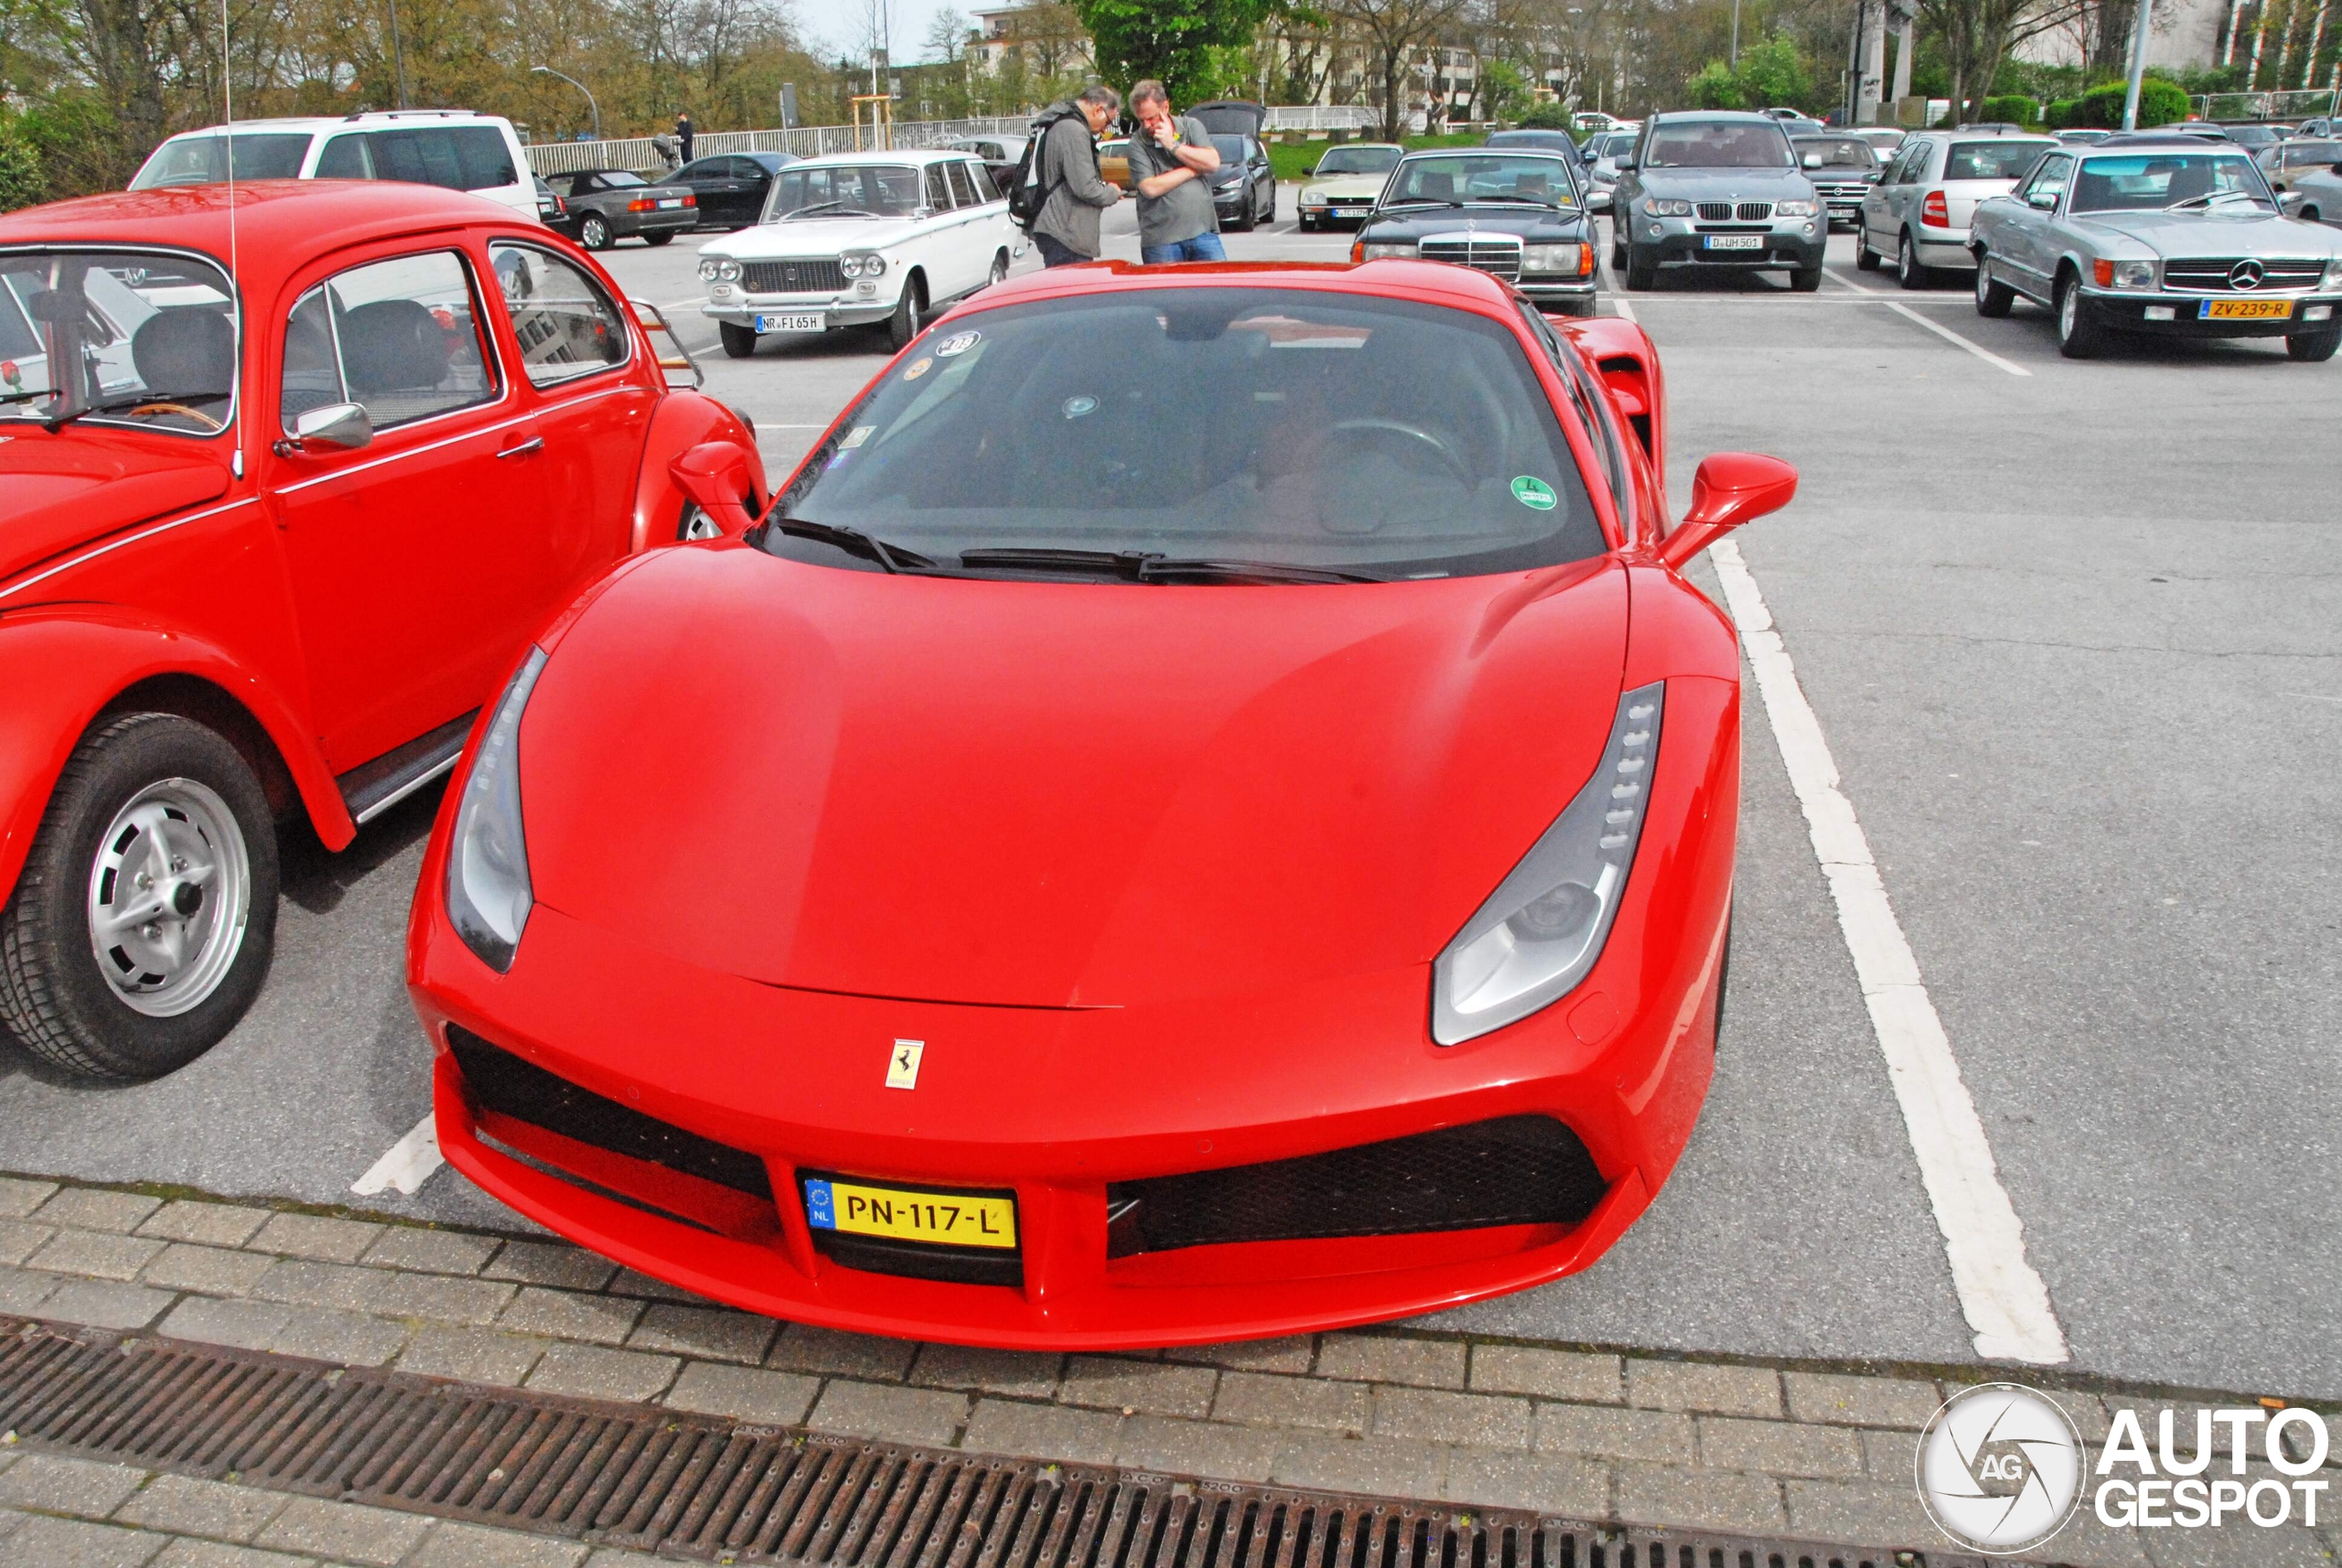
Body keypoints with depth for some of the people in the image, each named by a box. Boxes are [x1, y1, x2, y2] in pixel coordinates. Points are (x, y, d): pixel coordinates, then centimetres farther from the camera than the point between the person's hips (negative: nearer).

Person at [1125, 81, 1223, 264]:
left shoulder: (1192, 126, 9)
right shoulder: (1137, 144, 0)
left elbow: (1213, 162, -4)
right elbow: (1150, 188, -12)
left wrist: (1173, 145, -8)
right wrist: (1194, 169, -4)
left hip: (1202, 230, 2)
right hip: (1160, 240, -2)